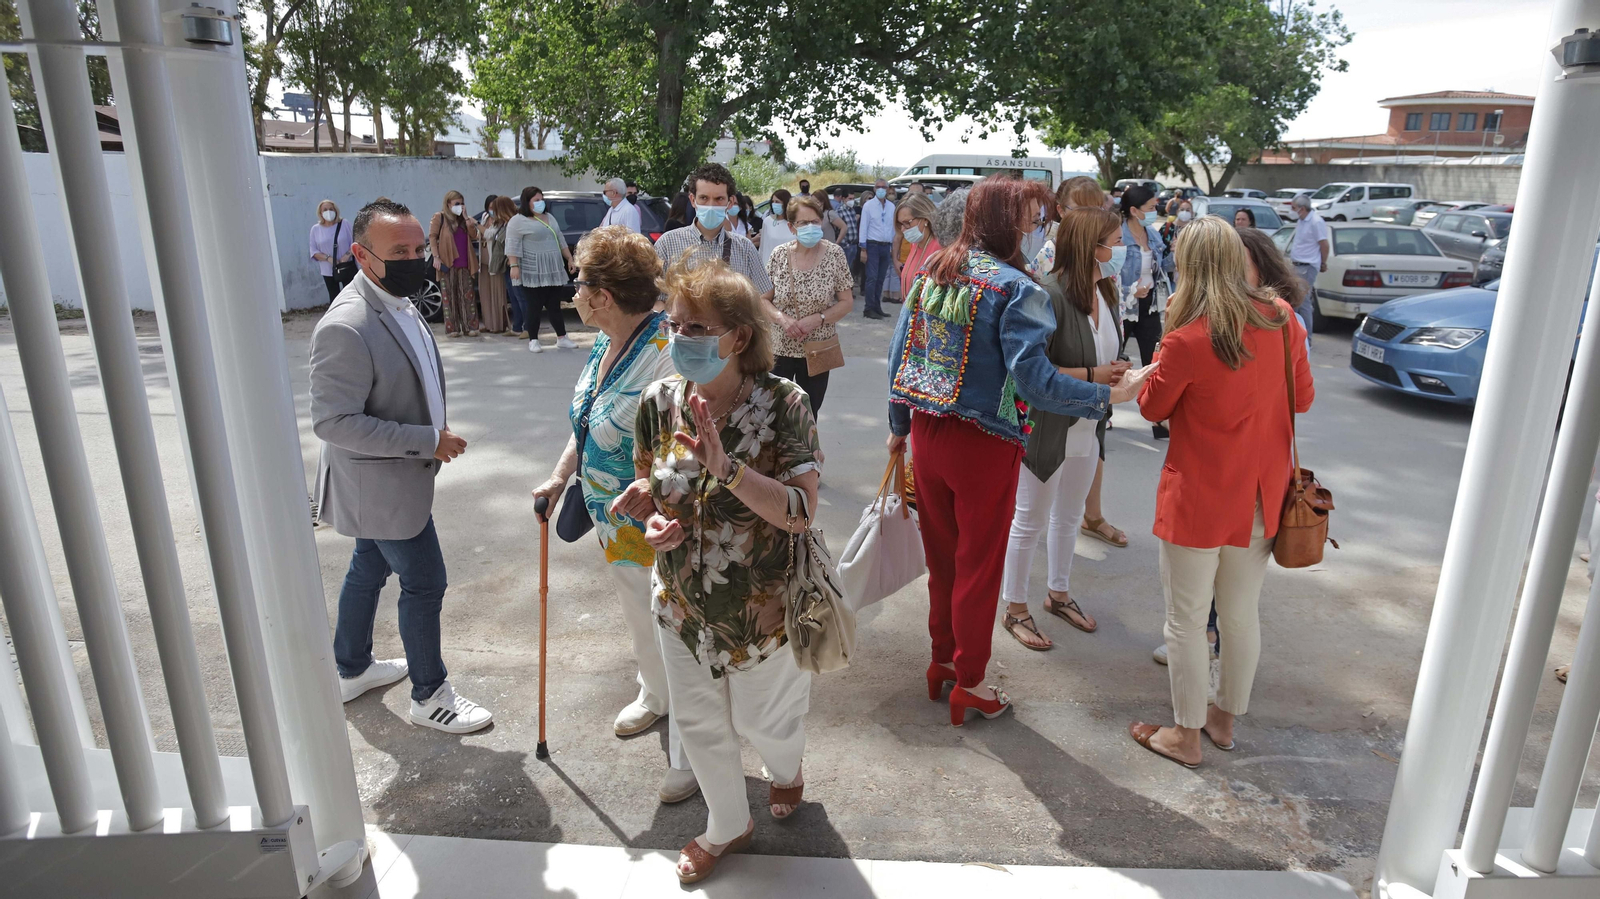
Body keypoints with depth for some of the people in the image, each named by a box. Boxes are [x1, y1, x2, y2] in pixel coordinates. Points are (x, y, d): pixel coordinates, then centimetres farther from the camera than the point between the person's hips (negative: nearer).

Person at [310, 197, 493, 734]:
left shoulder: (399, 302, 3)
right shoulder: (345, 328, -28)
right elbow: (334, 422, -28)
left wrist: (436, 429, 6)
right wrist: (428, 441, -27)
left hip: (390, 479, 10)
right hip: (379, 484, -10)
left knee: (370, 569, 24)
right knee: (423, 583, 2)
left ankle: (351, 669, 44)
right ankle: (430, 696, 21)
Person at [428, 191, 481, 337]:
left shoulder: (463, 219, 18)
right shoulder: (439, 217, 2)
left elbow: (474, 236, 6)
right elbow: (432, 237, -3)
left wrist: (466, 217, -1)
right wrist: (436, 257, -13)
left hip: (464, 265, 5)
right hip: (447, 264, -5)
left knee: (468, 296, 0)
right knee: (449, 296, -2)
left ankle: (469, 327, 2)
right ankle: (451, 329, -2)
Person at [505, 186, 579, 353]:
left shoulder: (550, 217, 17)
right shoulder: (518, 221, -4)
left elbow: (561, 241, 22)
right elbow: (513, 246, -11)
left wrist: (570, 260, 17)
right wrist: (514, 266, -20)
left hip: (554, 271, 6)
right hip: (533, 273, -6)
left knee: (554, 306, 8)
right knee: (534, 307, -2)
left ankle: (562, 338, 12)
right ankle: (533, 341, 5)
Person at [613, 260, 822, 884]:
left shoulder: (782, 404, -22)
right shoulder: (660, 402, -9)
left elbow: (800, 512, -26)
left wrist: (726, 465, -38)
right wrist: (652, 518, -16)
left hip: (762, 606, -4)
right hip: (683, 601, 4)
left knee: (761, 720, 19)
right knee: (698, 722, 20)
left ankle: (786, 770, 58)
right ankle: (727, 826, 49)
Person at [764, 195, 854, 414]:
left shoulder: (834, 254, -4)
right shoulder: (779, 255, -2)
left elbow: (847, 302, -1)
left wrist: (818, 318, -16)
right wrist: (781, 318, -17)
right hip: (780, 348, 0)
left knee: (808, 418, 11)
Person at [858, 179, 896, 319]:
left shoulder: (891, 206, 10)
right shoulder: (868, 205, -2)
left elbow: (893, 227, 14)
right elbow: (863, 227, -4)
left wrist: (893, 246, 11)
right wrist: (863, 249, -8)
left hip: (886, 246, 4)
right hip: (873, 245, -4)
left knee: (880, 279, 7)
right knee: (872, 278, -7)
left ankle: (877, 307, 13)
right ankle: (869, 309, -4)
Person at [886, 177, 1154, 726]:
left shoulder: (932, 274, 4)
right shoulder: (1017, 290, -16)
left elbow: (900, 352, 7)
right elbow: (1034, 380, -24)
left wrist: (899, 426, 17)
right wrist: (1111, 396, -18)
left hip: (928, 433, 6)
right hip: (984, 447, -6)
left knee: (940, 555, 20)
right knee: (979, 564, 10)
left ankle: (943, 659, 37)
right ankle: (969, 684, 25)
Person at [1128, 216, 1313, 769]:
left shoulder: (1187, 340, -21)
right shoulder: (1282, 319, -4)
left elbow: (1153, 409, -5)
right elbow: (1302, 398, 8)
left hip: (1199, 500, -6)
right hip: (1261, 495, 6)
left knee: (1186, 620, 10)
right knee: (1242, 614, 20)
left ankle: (1187, 736, 24)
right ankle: (1225, 720, 38)